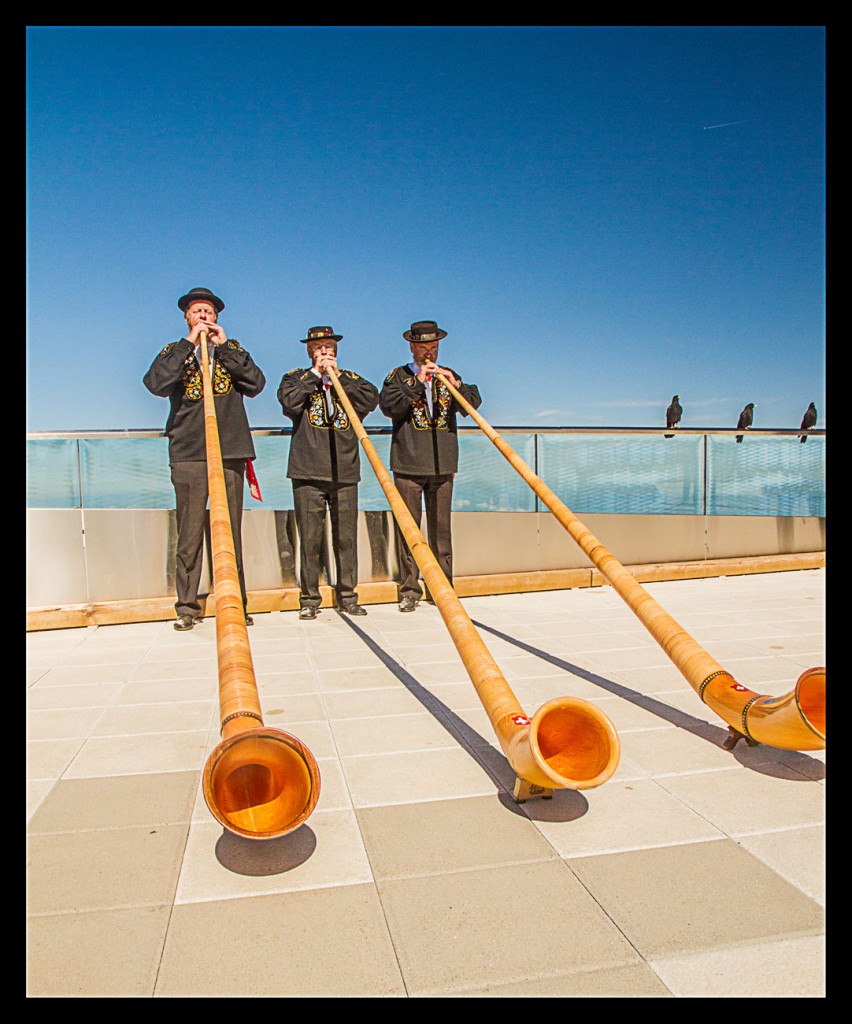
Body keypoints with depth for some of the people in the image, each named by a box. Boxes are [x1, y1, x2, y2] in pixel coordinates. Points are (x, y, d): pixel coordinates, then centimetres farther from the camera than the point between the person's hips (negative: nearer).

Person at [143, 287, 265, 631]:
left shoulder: (232, 349, 19)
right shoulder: (174, 352, 16)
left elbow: (256, 384, 1)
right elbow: (156, 384, -5)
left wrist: (225, 345, -2)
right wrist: (188, 343, -5)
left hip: (231, 451, 1)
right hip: (188, 454, -1)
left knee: (231, 532, 0)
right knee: (189, 533, -3)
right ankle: (186, 606, 6)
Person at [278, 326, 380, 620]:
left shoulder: (350, 379, 18)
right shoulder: (295, 378, 14)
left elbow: (371, 399, -2)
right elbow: (289, 401, -7)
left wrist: (338, 376, -3)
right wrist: (315, 373, -3)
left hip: (345, 471, 2)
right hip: (308, 471, -1)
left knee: (346, 537, 2)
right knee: (310, 538, -1)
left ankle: (347, 596, 12)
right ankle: (309, 598, 8)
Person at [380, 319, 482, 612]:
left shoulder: (448, 376, 16)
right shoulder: (398, 376, 9)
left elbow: (473, 404, 3)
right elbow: (388, 406, -8)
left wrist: (456, 385, -15)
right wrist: (418, 385, -14)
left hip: (442, 465, 2)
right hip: (408, 464, -2)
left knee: (441, 528, 4)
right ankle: (409, 590, 6)